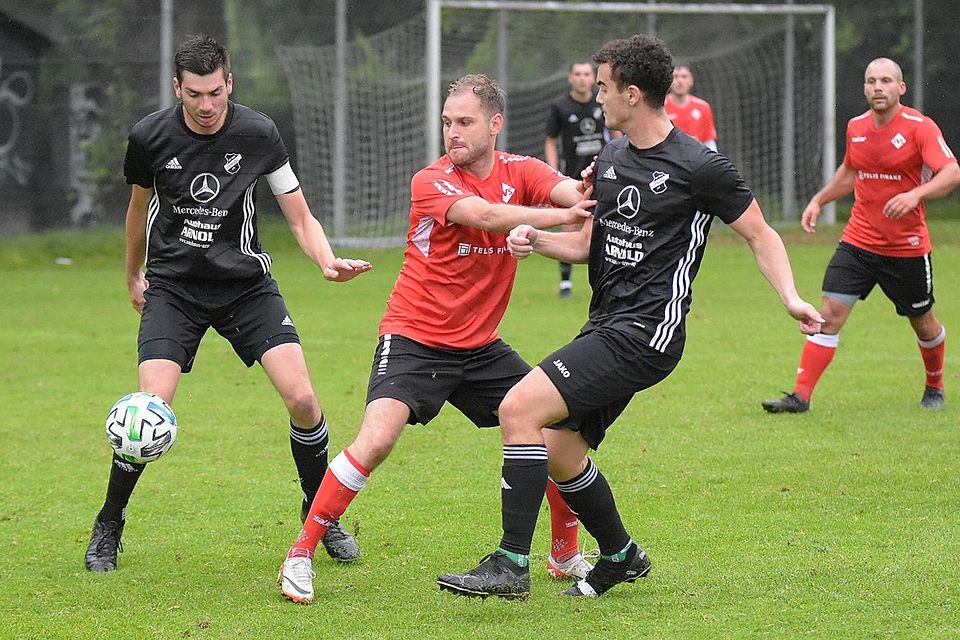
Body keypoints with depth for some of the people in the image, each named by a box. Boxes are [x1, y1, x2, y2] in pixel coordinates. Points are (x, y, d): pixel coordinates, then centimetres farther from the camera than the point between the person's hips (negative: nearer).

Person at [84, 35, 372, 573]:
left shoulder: (259, 134, -8)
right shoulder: (150, 138, -8)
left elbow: (300, 217, -1)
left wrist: (328, 261, -20)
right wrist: (133, 275, 24)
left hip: (246, 281, 1)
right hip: (173, 286, -1)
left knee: (301, 396, -14)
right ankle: (108, 529, 2)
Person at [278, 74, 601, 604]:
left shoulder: (519, 172, -1)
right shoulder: (431, 182, -15)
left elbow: (570, 191, -20)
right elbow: (484, 214, -33)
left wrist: (587, 194, -44)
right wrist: (560, 216, -40)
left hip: (480, 346, 5)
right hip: (414, 338, -5)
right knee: (376, 439, -24)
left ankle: (566, 555, 22)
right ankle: (300, 555, -12)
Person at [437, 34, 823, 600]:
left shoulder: (699, 167, -10)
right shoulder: (610, 161, 13)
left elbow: (760, 234, -1)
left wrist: (791, 297, -15)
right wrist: (537, 240, 2)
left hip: (645, 334, -9)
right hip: (607, 325, 9)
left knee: (520, 409, -20)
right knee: (559, 452, 11)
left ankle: (511, 566, -17)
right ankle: (621, 557, 34)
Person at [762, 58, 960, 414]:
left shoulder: (919, 127, -13)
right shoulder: (856, 127, 4)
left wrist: (916, 194, -41)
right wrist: (819, 200, 16)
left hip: (907, 247, -3)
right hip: (858, 241, 3)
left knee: (923, 322, 13)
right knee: (830, 312, -10)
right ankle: (801, 395, -11)